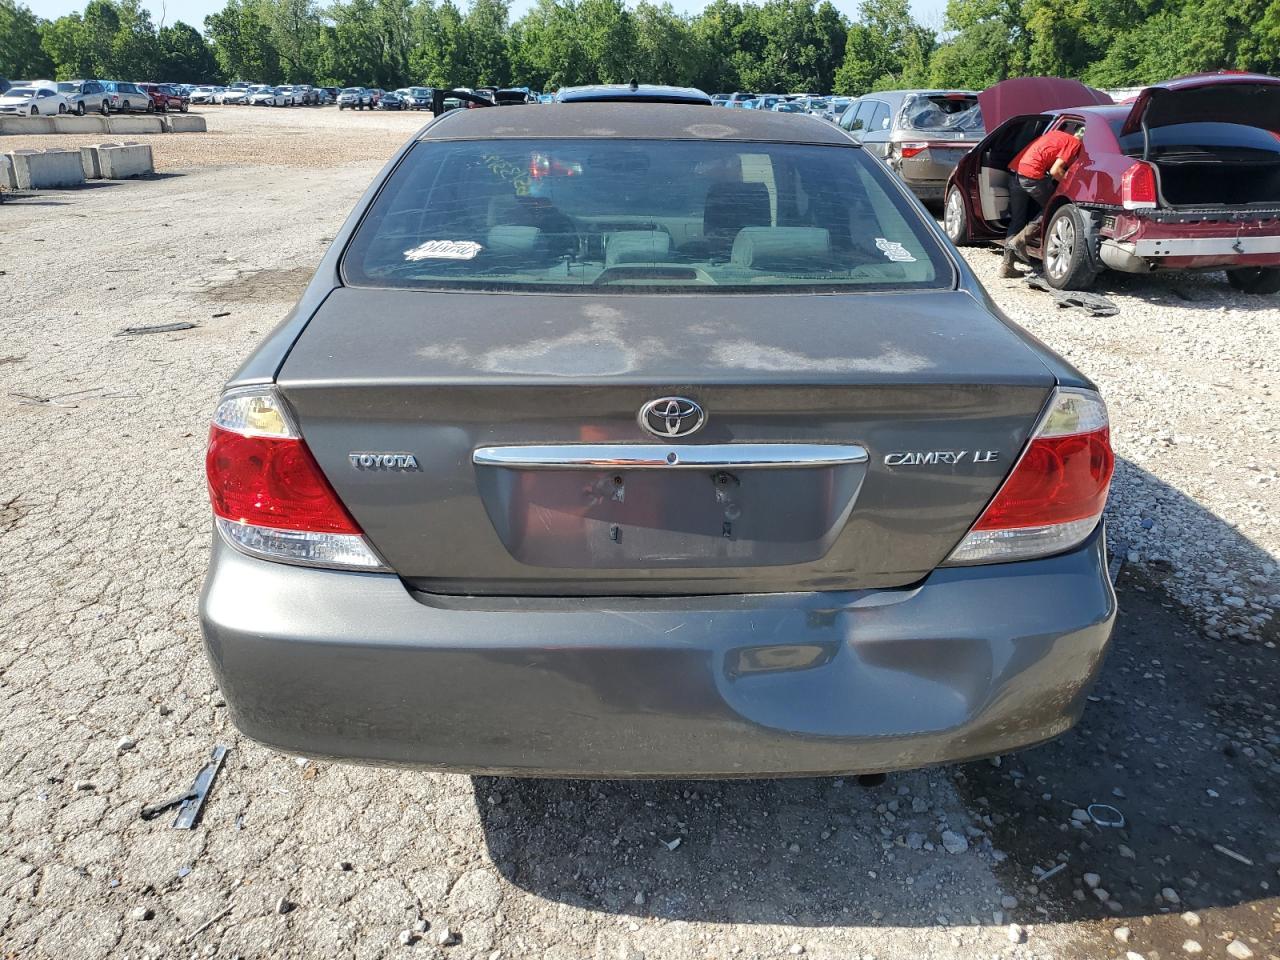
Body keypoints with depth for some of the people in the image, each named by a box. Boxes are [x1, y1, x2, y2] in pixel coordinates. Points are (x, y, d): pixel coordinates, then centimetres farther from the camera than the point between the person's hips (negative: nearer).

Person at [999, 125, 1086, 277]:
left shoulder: (1057, 134, 24)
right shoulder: (1074, 144, 0)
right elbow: (1055, 171, -10)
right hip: (1032, 174, -8)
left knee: (1016, 219, 11)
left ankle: (1006, 266, 9)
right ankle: (1020, 239, -2)